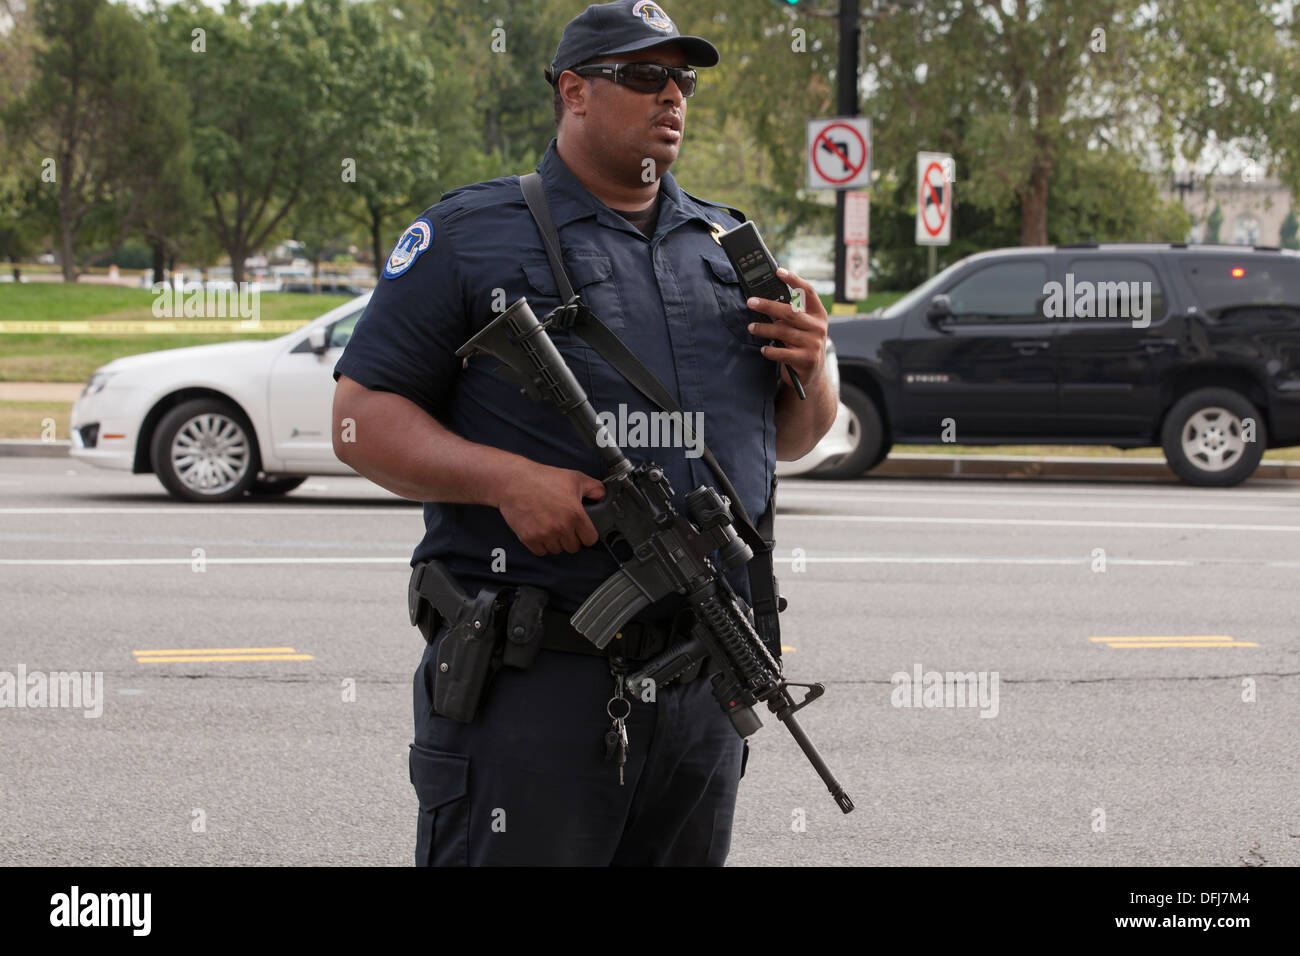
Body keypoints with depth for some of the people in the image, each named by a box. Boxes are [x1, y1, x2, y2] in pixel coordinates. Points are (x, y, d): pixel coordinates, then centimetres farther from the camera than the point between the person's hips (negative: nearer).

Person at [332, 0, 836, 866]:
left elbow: (795, 438, 24)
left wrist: (810, 369, 1)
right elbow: (362, 419, -4)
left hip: (702, 686, 6)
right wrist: (507, 478, -19)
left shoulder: (730, 243, 18)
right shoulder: (468, 236, 2)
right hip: (531, 682, -5)